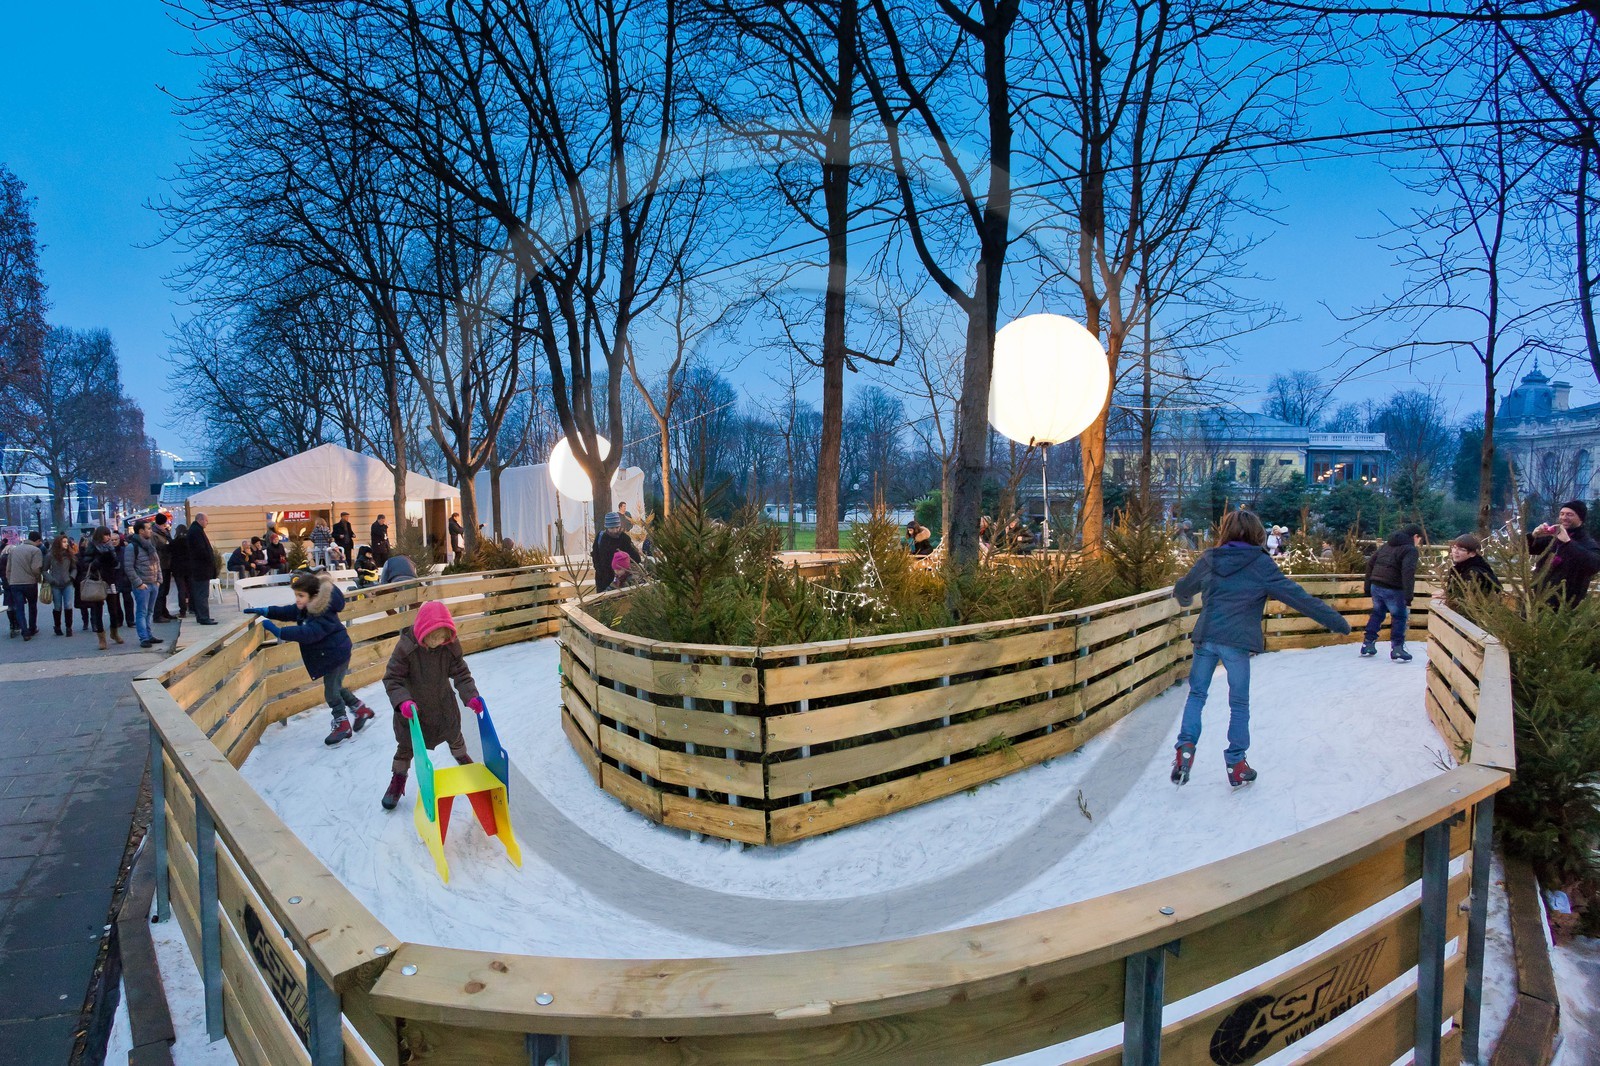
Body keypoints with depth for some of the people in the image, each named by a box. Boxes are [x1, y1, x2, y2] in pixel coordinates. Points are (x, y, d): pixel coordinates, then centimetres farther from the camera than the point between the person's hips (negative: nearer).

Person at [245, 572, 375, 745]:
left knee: (331, 690, -1)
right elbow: (289, 612, 11)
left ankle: (342, 725, 16)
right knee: (335, 687, 21)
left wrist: (279, 631, -43)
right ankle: (362, 711, 36)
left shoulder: (323, 614, -31)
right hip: (327, 654, 10)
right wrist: (265, 611, 0)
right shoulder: (307, 607, -3)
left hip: (336, 653, -10)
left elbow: (308, 633, -41)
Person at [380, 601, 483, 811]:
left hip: (443, 704, 3)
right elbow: (392, 678, -24)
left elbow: (461, 673, -11)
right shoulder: (405, 647, -29)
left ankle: (462, 757, 54)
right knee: (406, 744, 11)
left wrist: (470, 696, -24)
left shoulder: (451, 646, -20)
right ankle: (398, 779, 36)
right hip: (412, 709, -3)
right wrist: (402, 701, -39)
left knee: (454, 735, 23)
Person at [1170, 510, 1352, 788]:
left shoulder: (1209, 559, 6)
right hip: (1237, 642, -2)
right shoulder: (1261, 564, -4)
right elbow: (1298, 596, -5)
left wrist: (1183, 598, 48)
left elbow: (1182, 588, 23)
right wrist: (1336, 621, 1)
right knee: (1239, 704, 9)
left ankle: (1186, 746, -2)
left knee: (1197, 694, 14)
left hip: (1205, 637, 3)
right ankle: (1236, 764, 14)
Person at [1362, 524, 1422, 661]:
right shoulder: (1410, 549, -8)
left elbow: (1370, 563, 16)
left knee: (1377, 614, 20)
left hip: (1376, 586, 7)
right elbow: (1408, 573, -21)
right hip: (1393, 589, -7)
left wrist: (1368, 586, 20)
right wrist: (1408, 597, -23)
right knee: (1400, 617, 6)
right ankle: (1397, 650, 7)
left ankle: (1367, 645, 23)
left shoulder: (1387, 544, 16)